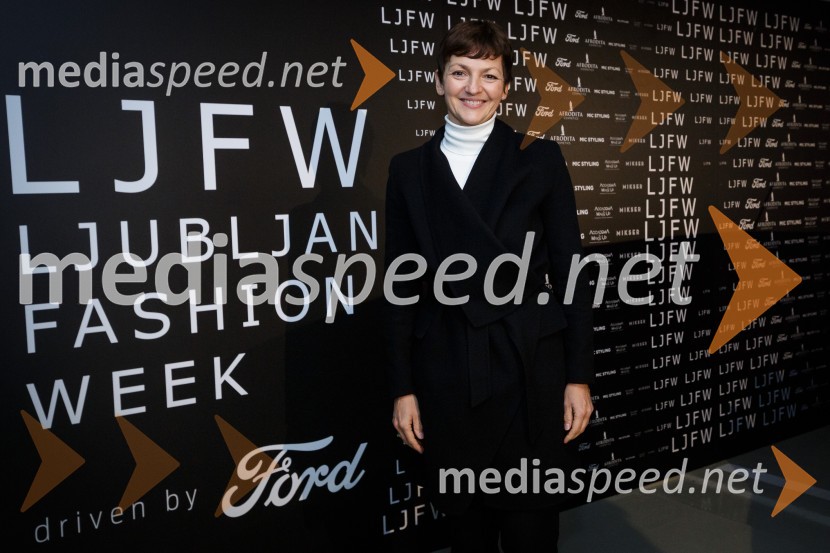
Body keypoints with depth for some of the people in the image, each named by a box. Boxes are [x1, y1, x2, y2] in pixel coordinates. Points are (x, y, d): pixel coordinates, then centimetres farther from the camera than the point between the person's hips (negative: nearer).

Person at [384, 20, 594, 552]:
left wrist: (579, 376, -3)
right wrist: (403, 388, 3)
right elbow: (402, 287, 5)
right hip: (445, 376, 2)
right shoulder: (409, 169, 6)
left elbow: (569, 270, 1)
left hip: (529, 371, -1)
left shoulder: (539, 158, 2)